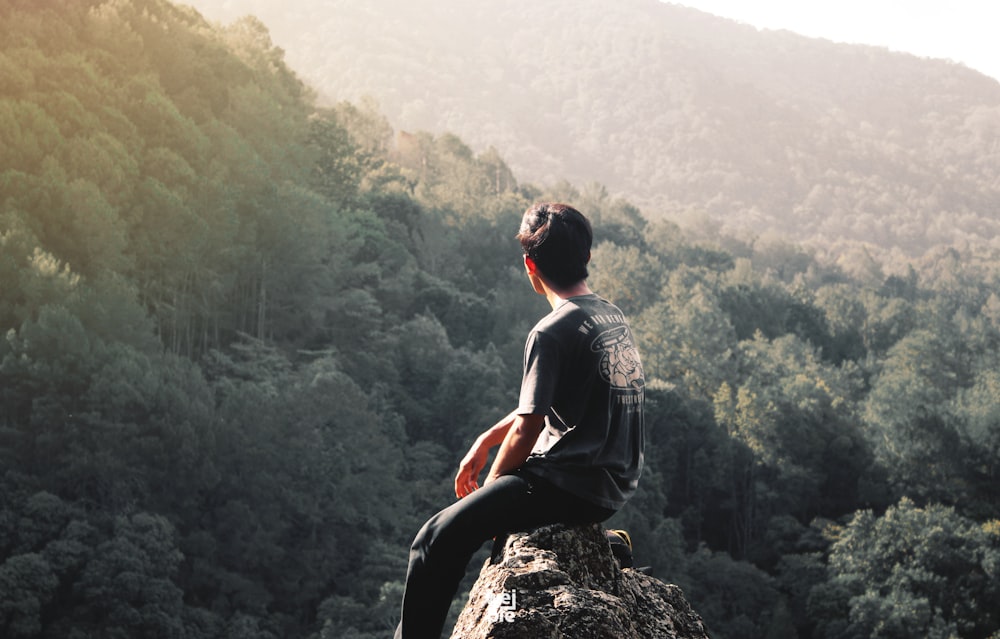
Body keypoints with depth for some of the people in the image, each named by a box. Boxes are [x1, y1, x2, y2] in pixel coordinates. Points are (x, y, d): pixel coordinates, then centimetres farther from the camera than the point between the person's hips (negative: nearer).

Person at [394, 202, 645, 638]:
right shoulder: (614, 317, 12)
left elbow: (527, 429, -15)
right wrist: (485, 441, 18)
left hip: (570, 487, -10)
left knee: (437, 540, -11)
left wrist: (489, 486, 1)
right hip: (615, 485, 10)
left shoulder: (552, 332, -16)